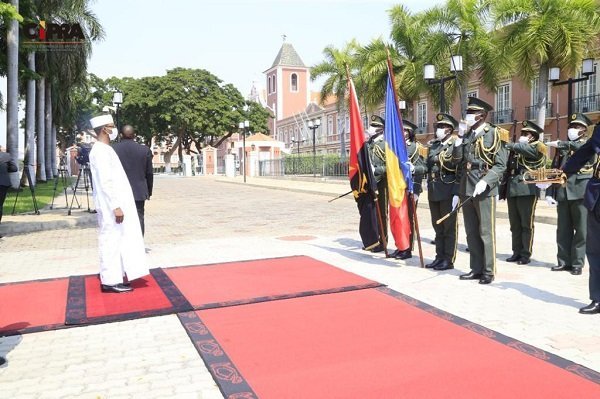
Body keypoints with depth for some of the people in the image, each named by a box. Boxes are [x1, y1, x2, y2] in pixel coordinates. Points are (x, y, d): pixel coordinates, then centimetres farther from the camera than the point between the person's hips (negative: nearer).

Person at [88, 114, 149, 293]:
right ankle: (110, 281, 2)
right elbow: (105, 182, -22)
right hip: (111, 206, -10)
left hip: (116, 203, 10)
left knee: (116, 241, 14)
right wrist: (116, 206, -24)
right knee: (111, 241, -4)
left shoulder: (105, 149, 15)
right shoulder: (101, 151, -15)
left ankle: (113, 276, 22)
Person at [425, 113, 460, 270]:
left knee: (449, 227, 2)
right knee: (438, 227, 13)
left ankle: (449, 260, 9)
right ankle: (439, 257, 22)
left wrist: (456, 194, -19)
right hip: (433, 192, 7)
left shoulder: (455, 146, -8)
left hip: (448, 192, -7)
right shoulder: (433, 146, 14)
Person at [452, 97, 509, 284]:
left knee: (486, 232, -1)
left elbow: (500, 165, -9)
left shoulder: (494, 134, -4)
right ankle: (476, 269, 19)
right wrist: (460, 136, -1)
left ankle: (488, 271, 7)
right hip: (466, 188, 6)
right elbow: (456, 159, 7)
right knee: (471, 232, 10)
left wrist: (485, 182, -21)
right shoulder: (467, 134, 14)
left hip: (484, 189, -6)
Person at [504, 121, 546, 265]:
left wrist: (508, 145, -13)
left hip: (527, 190, -6)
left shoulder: (537, 148, 0)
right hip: (512, 190, 6)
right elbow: (508, 168, 16)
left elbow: (524, 148, -21)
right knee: (514, 224, 9)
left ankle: (526, 255, 5)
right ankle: (517, 252, 16)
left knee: (526, 224, -1)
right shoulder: (515, 150, 19)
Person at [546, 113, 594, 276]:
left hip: (581, 192, -4)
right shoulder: (563, 148, 15)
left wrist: (562, 144, -24)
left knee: (581, 231, 0)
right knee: (563, 230, 6)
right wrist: (550, 193, 3)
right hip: (562, 193, 4)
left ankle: (577, 264, 6)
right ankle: (564, 261, 13)